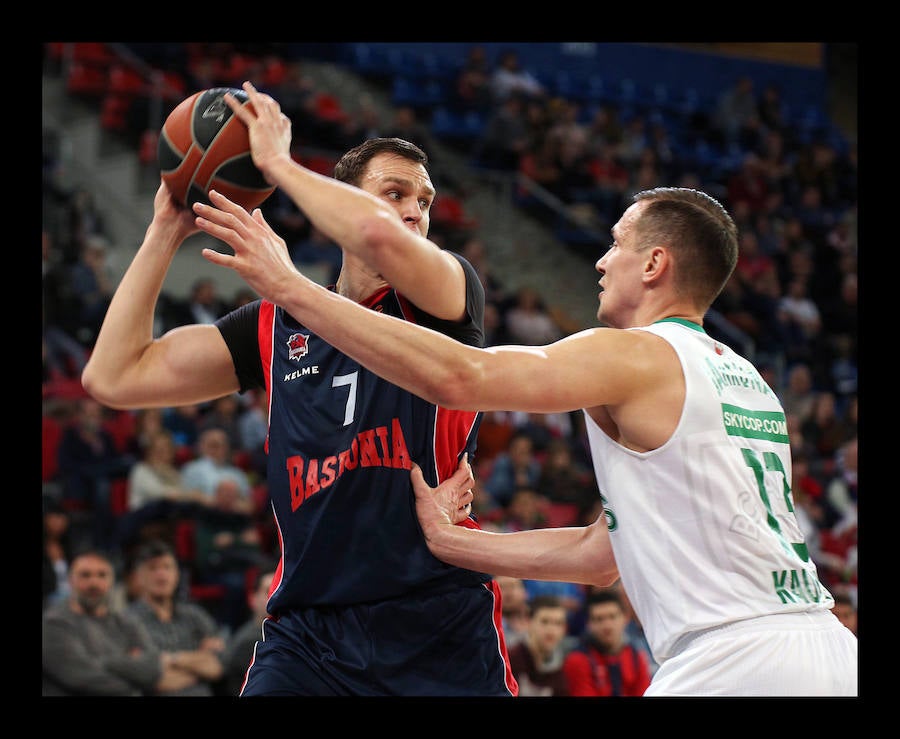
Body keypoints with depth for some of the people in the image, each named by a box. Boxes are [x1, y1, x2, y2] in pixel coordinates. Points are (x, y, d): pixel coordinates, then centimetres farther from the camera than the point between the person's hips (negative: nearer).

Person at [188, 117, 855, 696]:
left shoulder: (637, 356, -4)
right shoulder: (748, 380, 22)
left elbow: (460, 377, -16)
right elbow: (600, 554, 24)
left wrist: (289, 286, -12)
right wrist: (447, 539, 26)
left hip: (737, 657, -9)